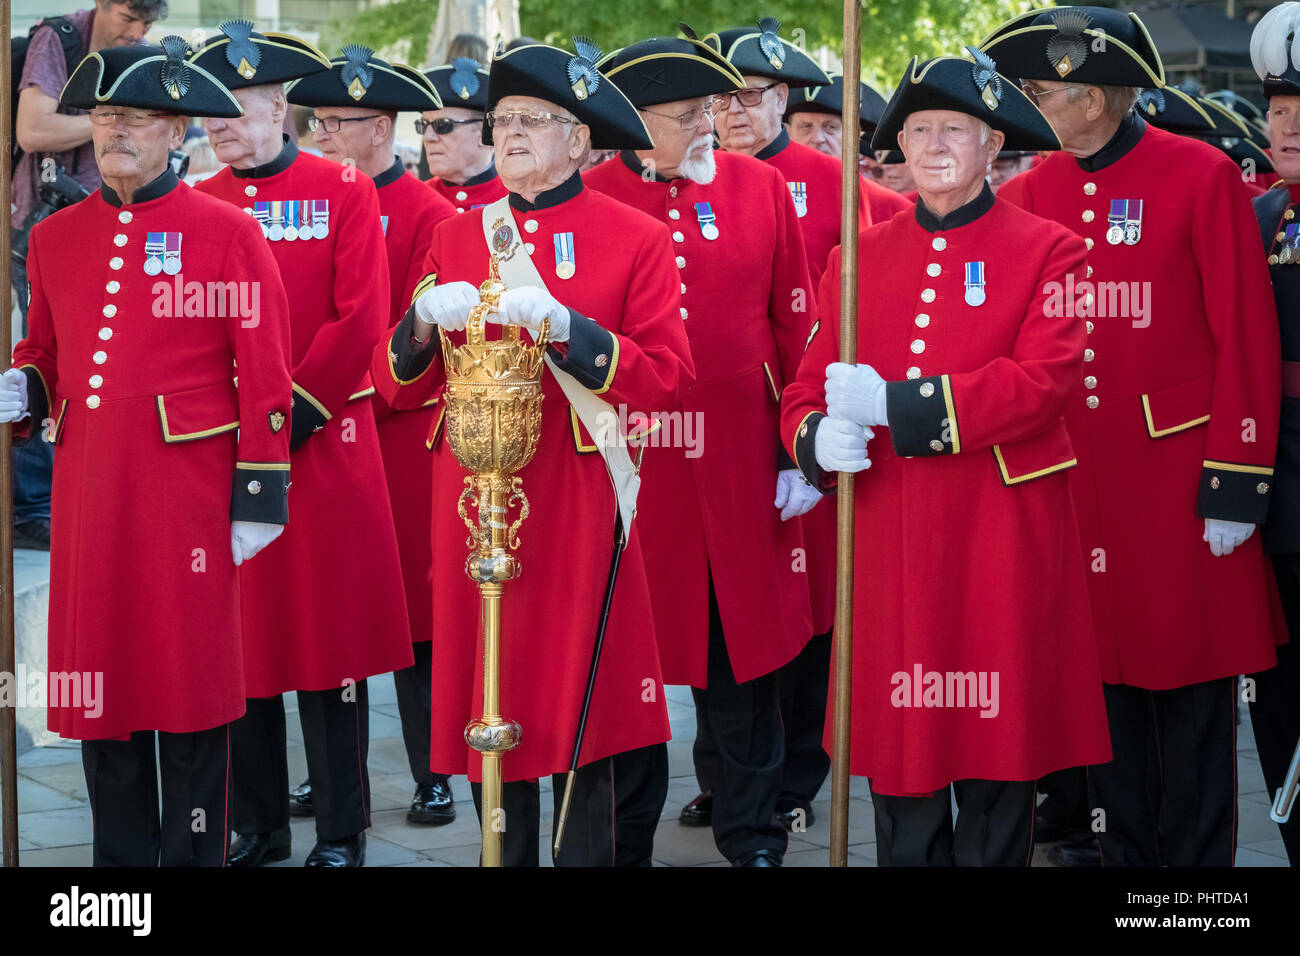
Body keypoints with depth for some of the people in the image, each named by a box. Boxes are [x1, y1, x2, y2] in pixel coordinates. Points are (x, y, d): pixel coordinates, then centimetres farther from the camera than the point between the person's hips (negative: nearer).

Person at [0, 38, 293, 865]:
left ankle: (194, 853, 13)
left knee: (190, 679, 1)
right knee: (98, 676, 8)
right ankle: (120, 857, 19)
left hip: (188, 495, -4)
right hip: (88, 494, 4)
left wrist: (260, 497, -7)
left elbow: (266, 377, -4)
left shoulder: (227, 234, -2)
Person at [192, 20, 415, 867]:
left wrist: (292, 416, -12)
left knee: (332, 634, 2)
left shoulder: (345, 193, -1)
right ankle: (259, 823, 19)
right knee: (242, 639, 7)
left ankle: (342, 829, 12)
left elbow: (360, 322, -9)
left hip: (325, 447, -3)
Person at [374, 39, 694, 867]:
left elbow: (668, 378, -8)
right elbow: (398, 388, 11)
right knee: (488, 699, 5)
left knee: (584, 703, -1)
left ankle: (600, 854, 12)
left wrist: (563, 326, -19)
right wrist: (424, 323, -9)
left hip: (578, 510, -3)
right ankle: (504, 853, 17)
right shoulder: (456, 239, 13)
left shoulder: (636, 239, 2)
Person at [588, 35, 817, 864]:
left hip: (740, 456, 1)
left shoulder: (761, 187, 4)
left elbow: (797, 324, 6)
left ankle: (750, 826, 21)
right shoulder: (589, 201, -1)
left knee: (742, 638, 8)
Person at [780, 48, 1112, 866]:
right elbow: (806, 391, 11)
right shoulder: (858, 259, 12)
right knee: (900, 758, 4)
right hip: (890, 545, 3)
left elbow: (1044, 382, -13)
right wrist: (818, 438, -14)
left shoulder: (1045, 251, 1)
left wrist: (896, 405, -19)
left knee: (998, 752, 2)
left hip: (1001, 545, -3)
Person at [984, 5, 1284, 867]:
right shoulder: (1033, 192, 5)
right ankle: (1124, 851, 23)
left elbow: (1248, 338, -7)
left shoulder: (1203, 175, -7)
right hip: (1071, 478, 4)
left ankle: (1198, 857, 16)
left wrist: (1236, 486, -9)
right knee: (1103, 675, 10)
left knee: (1192, 693, 4)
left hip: (1178, 471, -4)